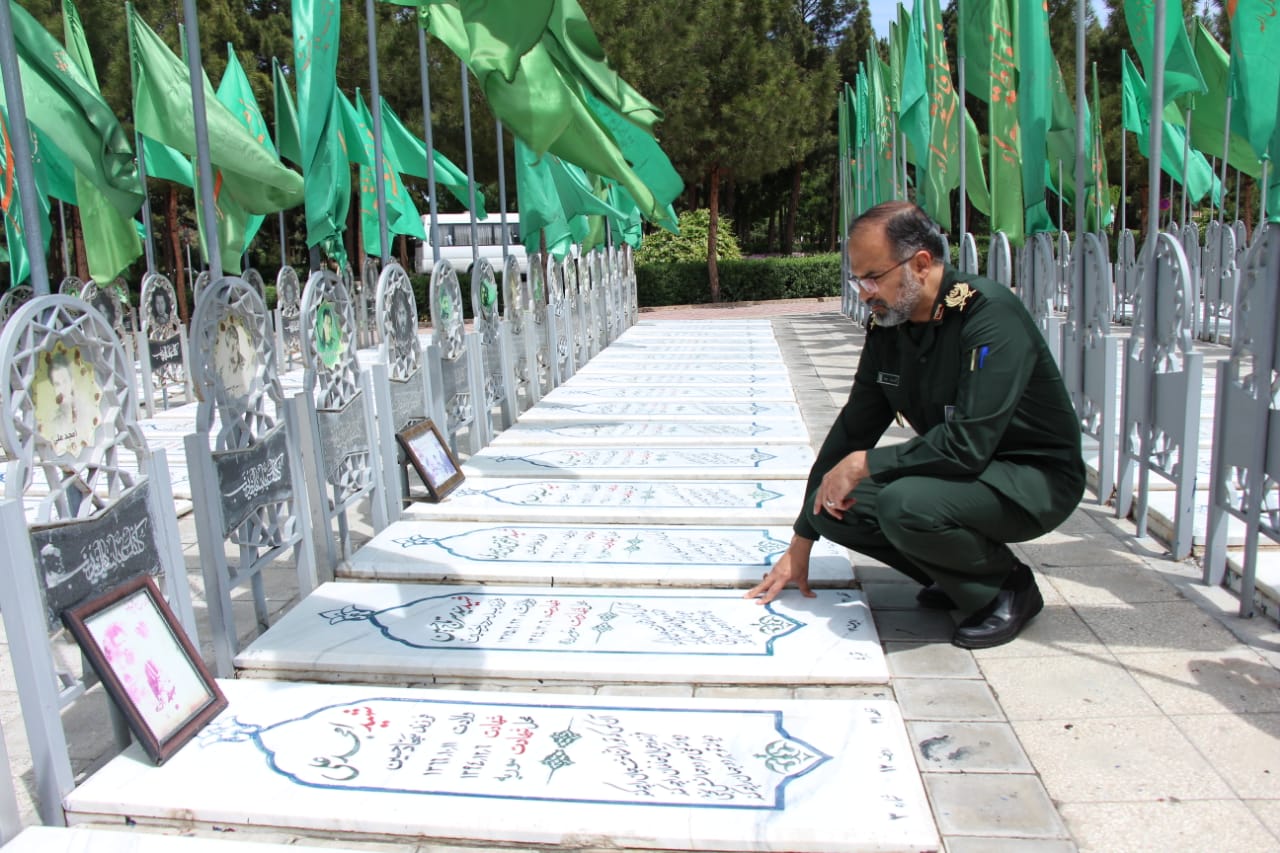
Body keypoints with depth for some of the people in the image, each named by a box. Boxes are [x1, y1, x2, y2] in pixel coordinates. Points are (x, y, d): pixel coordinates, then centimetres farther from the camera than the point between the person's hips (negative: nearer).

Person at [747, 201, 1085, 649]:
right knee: (834, 506, -9)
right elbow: (853, 429, 3)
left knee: (906, 505, -33)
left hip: (1037, 477, -7)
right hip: (962, 472, 7)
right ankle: (957, 577, 9)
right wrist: (801, 543, 4)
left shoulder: (989, 314, -24)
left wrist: (864, 464, -21)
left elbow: (968, 444, -33)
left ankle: (1008, 586, -4)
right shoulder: (885, 327, -1)